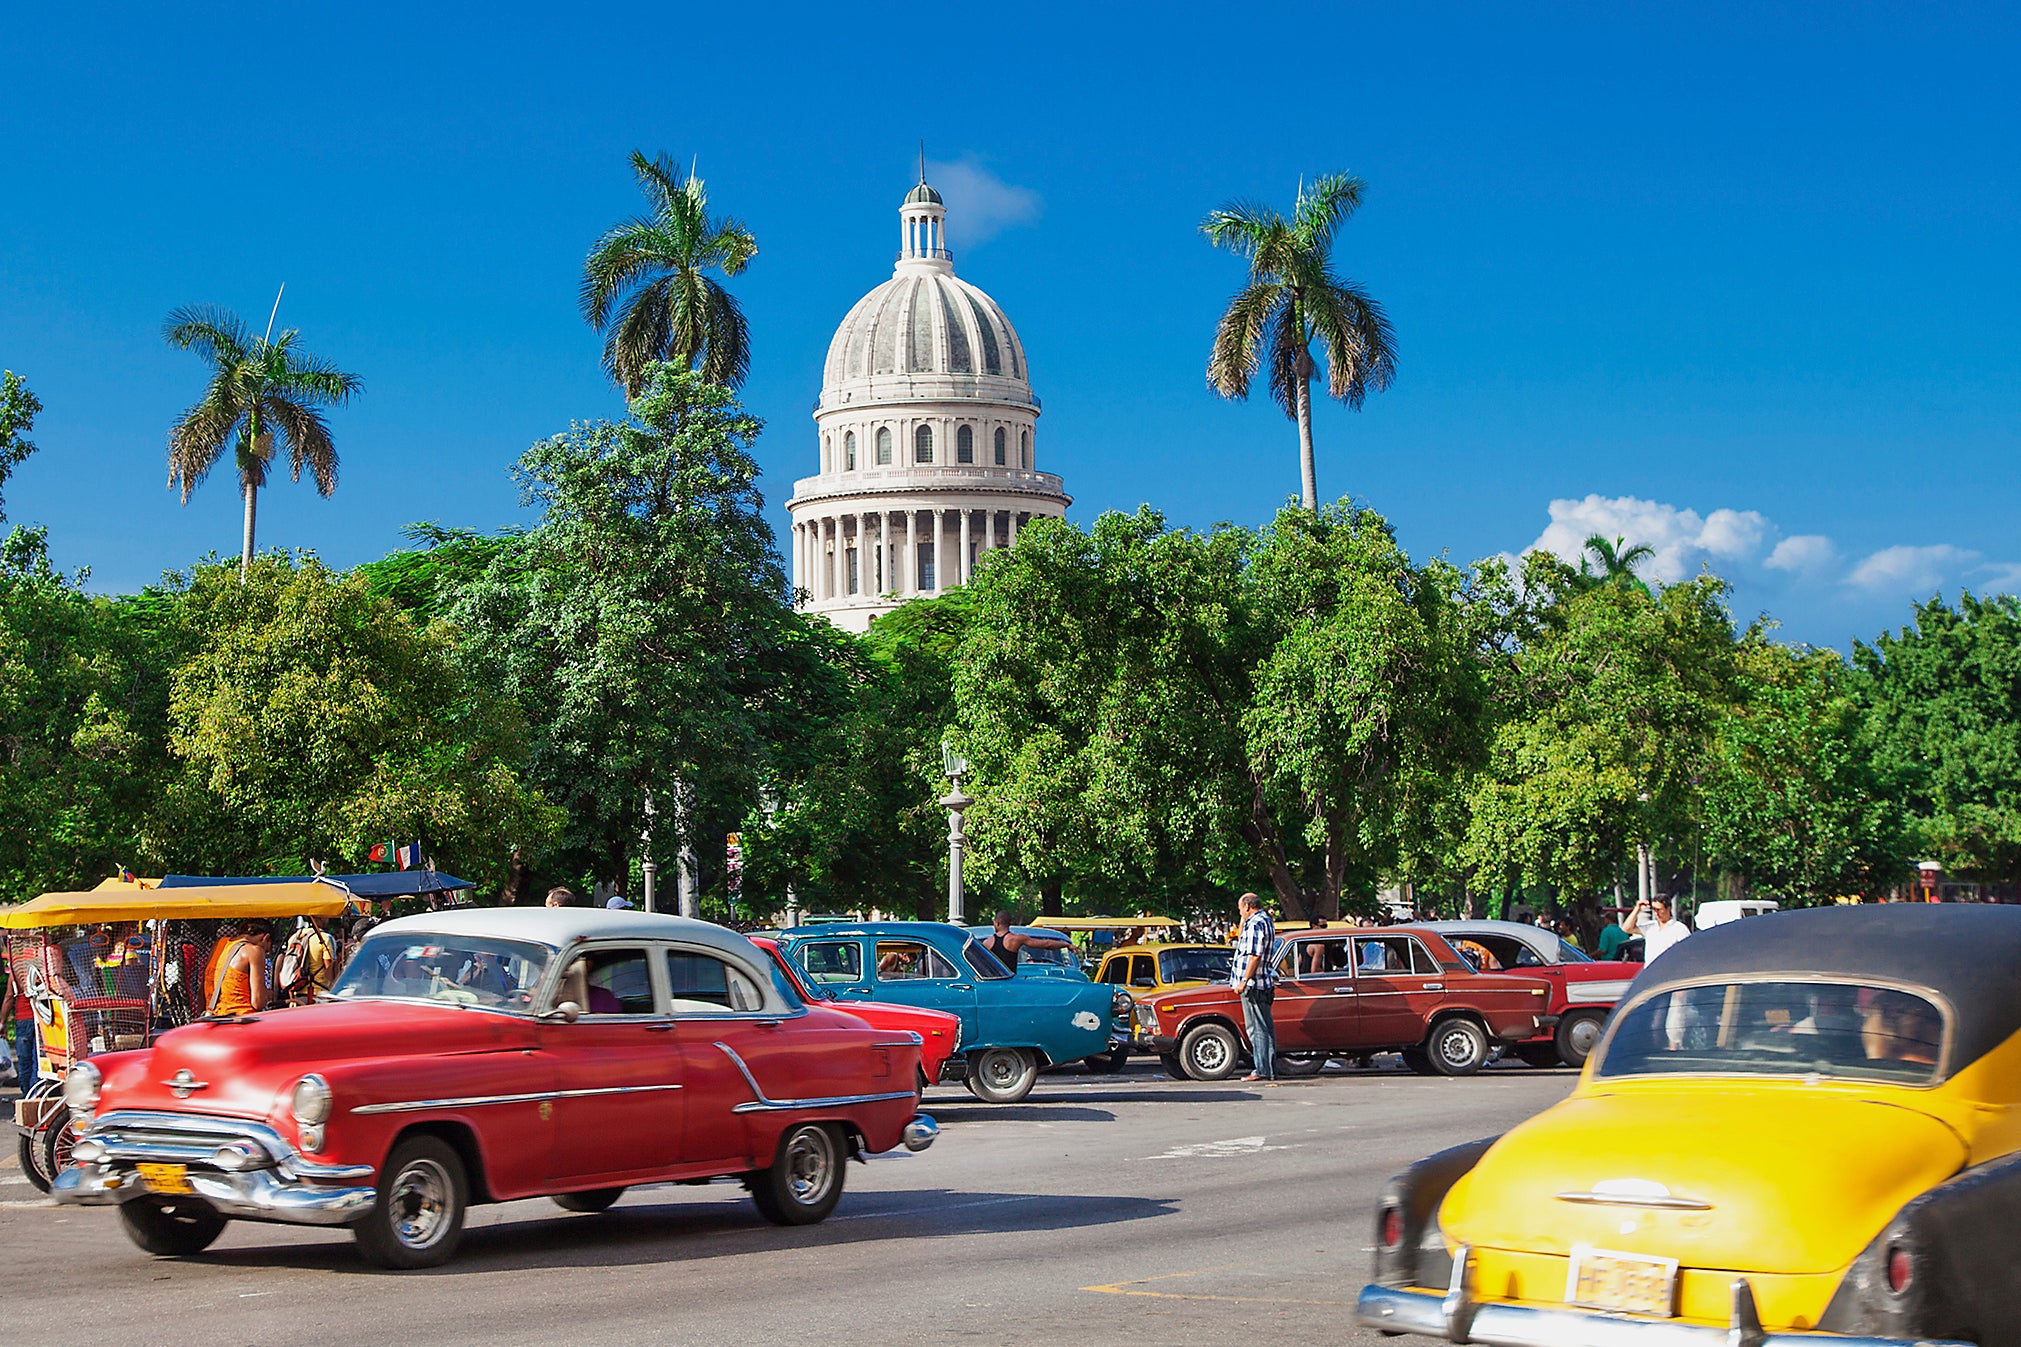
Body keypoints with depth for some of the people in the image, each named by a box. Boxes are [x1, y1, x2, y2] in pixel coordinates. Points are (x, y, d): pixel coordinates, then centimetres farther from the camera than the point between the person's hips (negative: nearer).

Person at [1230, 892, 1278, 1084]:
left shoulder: (1255, 924, -14)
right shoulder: (1265, 921, 18)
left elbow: (1254, 955, -21)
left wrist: (1244, 980, -21)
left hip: (1254, 984, -10)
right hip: (1265, 983, 10)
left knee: (1257, 1028, -8)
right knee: (1266, 1028, 11)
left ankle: (1262, 1071, -9)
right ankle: (1270, 1070, 14)